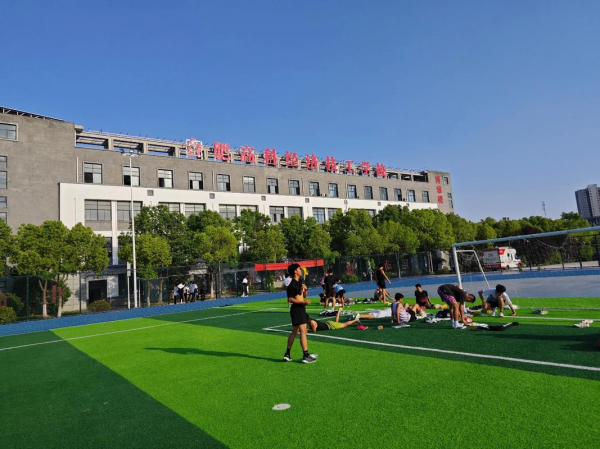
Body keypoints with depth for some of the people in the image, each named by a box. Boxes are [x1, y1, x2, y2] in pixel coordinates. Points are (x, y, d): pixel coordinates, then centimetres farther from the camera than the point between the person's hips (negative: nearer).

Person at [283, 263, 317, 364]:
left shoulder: (300, 282, 13)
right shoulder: (292, 285, -15)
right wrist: (303, 302, -22)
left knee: (294, 332, 14)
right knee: (303, 331, -10)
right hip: (297, 309, -10)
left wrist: (305, 289, -2)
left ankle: (287, 354, 22)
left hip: (301, 308, 10)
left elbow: (304, 296, 19)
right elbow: (290, 299, -17)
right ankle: (306, 356, -7)